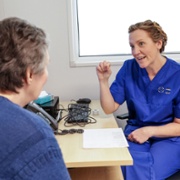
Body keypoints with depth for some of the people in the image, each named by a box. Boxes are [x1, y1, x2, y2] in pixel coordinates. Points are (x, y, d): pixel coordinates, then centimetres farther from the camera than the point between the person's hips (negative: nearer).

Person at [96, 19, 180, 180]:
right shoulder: (128, 68, -2)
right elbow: (109, 108, -2)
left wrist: (149, 131, -21)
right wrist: (103, 80, -16)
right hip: (135, 133, 2)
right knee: (132, 167, -28)